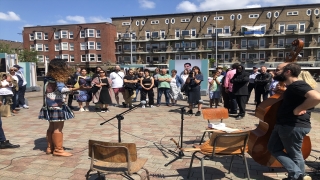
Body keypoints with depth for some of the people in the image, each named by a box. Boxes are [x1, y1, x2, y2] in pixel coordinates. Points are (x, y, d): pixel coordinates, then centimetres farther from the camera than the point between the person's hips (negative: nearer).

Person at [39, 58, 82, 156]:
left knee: (52, 127, 16)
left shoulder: (48, 79, 8)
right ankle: (58, 149, 3)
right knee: (58, 128, -3)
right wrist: (75, 89, -50)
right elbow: (62, 90, -36)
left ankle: (50, 147, 25)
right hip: (57, 107, -9)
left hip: (50, 106, 9)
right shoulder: (58, 80, -19)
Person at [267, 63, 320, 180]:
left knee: (294, 155, 5)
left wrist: (298, 109, -26)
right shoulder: (291, 86, 11)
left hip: (294, 126, -11)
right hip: (282, 124, 11)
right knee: (273, 148, 16)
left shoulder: (298, 85, -21)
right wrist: (282, 92, 13)